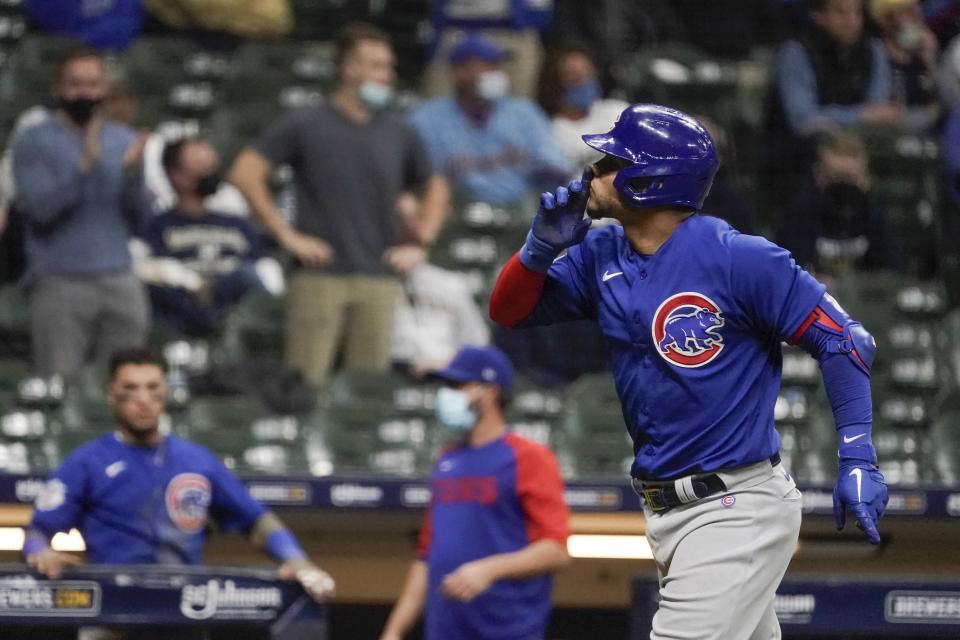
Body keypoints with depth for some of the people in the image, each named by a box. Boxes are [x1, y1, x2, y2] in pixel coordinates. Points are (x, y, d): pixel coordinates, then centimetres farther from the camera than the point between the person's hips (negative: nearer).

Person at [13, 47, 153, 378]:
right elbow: (39, 208, -12)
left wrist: (133, 174, -10)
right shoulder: (34, 141, 1)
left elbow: (142, 219, 8)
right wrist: (85, 166, -21)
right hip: (60, 284, -4)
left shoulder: (125, 140, 11)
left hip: (119, 280, 4)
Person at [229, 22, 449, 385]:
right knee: (306, 382, -9)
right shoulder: (304, 126, 2)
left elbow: (435, 189, 28)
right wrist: (286, 235, -7)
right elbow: (245, 173, -2)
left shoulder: (399, 135, 14)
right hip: (320, 276, -4)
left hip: (380, 282, 4)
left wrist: (419, 242, 13)